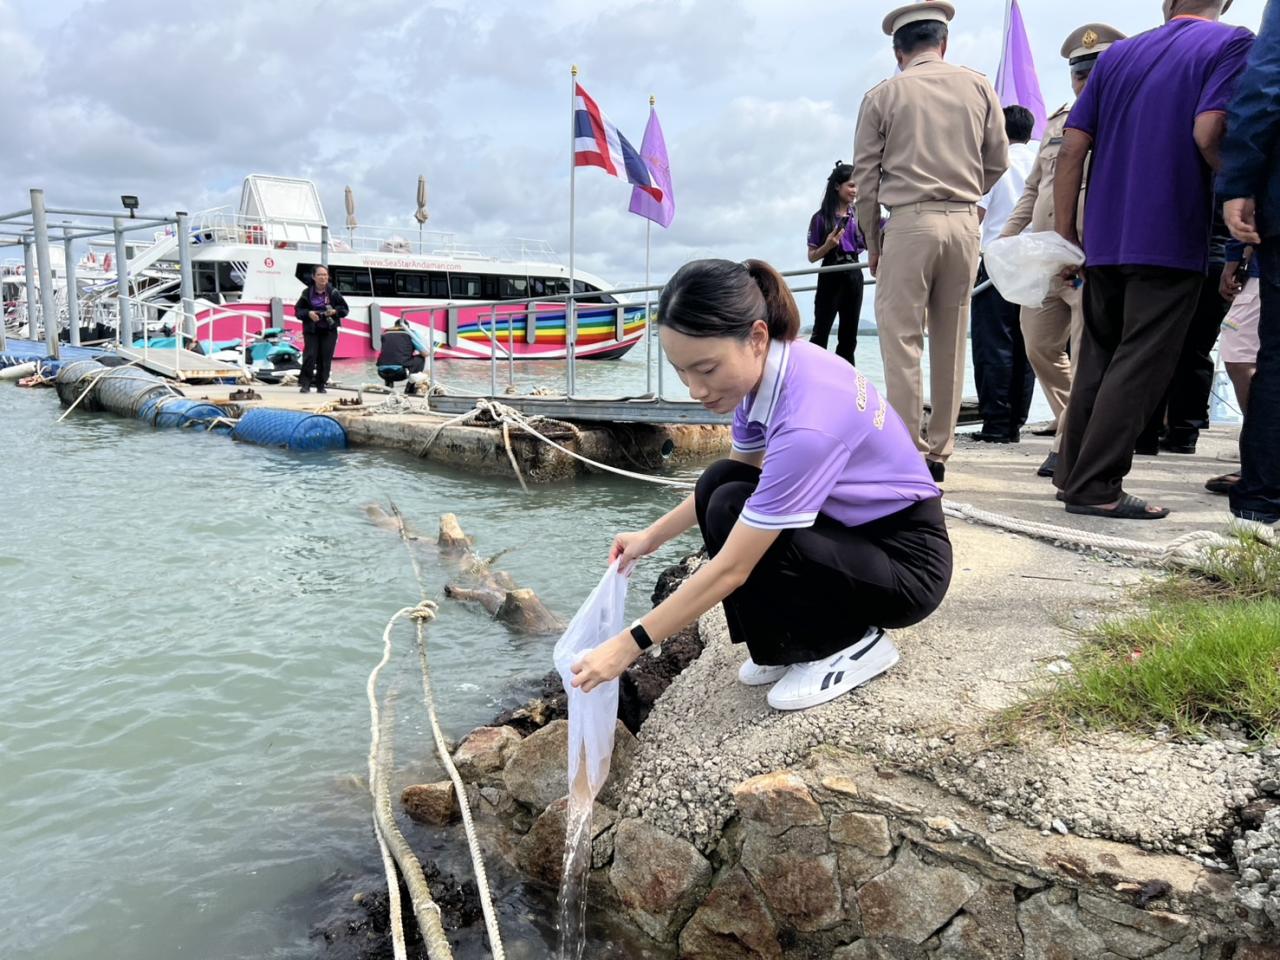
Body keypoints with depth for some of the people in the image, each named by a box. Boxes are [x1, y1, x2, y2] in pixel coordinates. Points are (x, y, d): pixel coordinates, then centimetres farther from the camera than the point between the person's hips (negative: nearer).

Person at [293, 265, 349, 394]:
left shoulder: (333, 293, 2)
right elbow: (298, 310, 5)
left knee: (325, 358, 0)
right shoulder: (307, 293, 2)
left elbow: (344, 308, 8)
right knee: (310, 356, -9)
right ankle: (305, 383, -1)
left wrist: (335, 311, -11)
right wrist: (308, 313, -13)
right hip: (311, 330, -1)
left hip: (329, 331, 1)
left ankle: (321, 385, 11)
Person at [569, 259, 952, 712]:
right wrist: (652, 536, 11)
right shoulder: (765, 370, -8)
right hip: (853, 526, 8)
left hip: (907, 560, -8)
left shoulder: (808, 421, -34)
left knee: (732, 511, -23)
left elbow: (730, 568, -29)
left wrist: (629, 644, -21)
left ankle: (853, 643, -3)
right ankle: (794, 639, 7)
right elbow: (737, 476, 12)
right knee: (719, 483, -3)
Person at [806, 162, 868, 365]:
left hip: (854, 276, 5)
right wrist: (828, 245, -20)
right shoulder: (821, 218, -4)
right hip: (831, 277, -5)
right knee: (821, 333, -5)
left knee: (849, 335, 7)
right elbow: (812, 257, -2)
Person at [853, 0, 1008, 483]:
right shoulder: (978, 87, 9)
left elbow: (866, 177, 3)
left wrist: (871, 237, 14)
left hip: (909, 222, -3)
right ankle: (939, 452, 12)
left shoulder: (883, 96, 2)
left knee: (901, 338, -1)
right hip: (965, 223, 3)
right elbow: (997, 162, 11)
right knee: (951, 342, 7)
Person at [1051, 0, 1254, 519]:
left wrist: (1067, 235, 10)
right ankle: (1096, 487, -5)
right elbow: (1207, 133, -18)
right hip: (1171, 242, -5)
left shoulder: (1117, 55, 14)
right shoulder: (1233, 44, -2)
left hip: (1104, 240, 5)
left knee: (1096, 359, 13)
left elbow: (1071, 150, 7)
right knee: (1140, 365, -3)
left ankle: (1073, 473, 15)